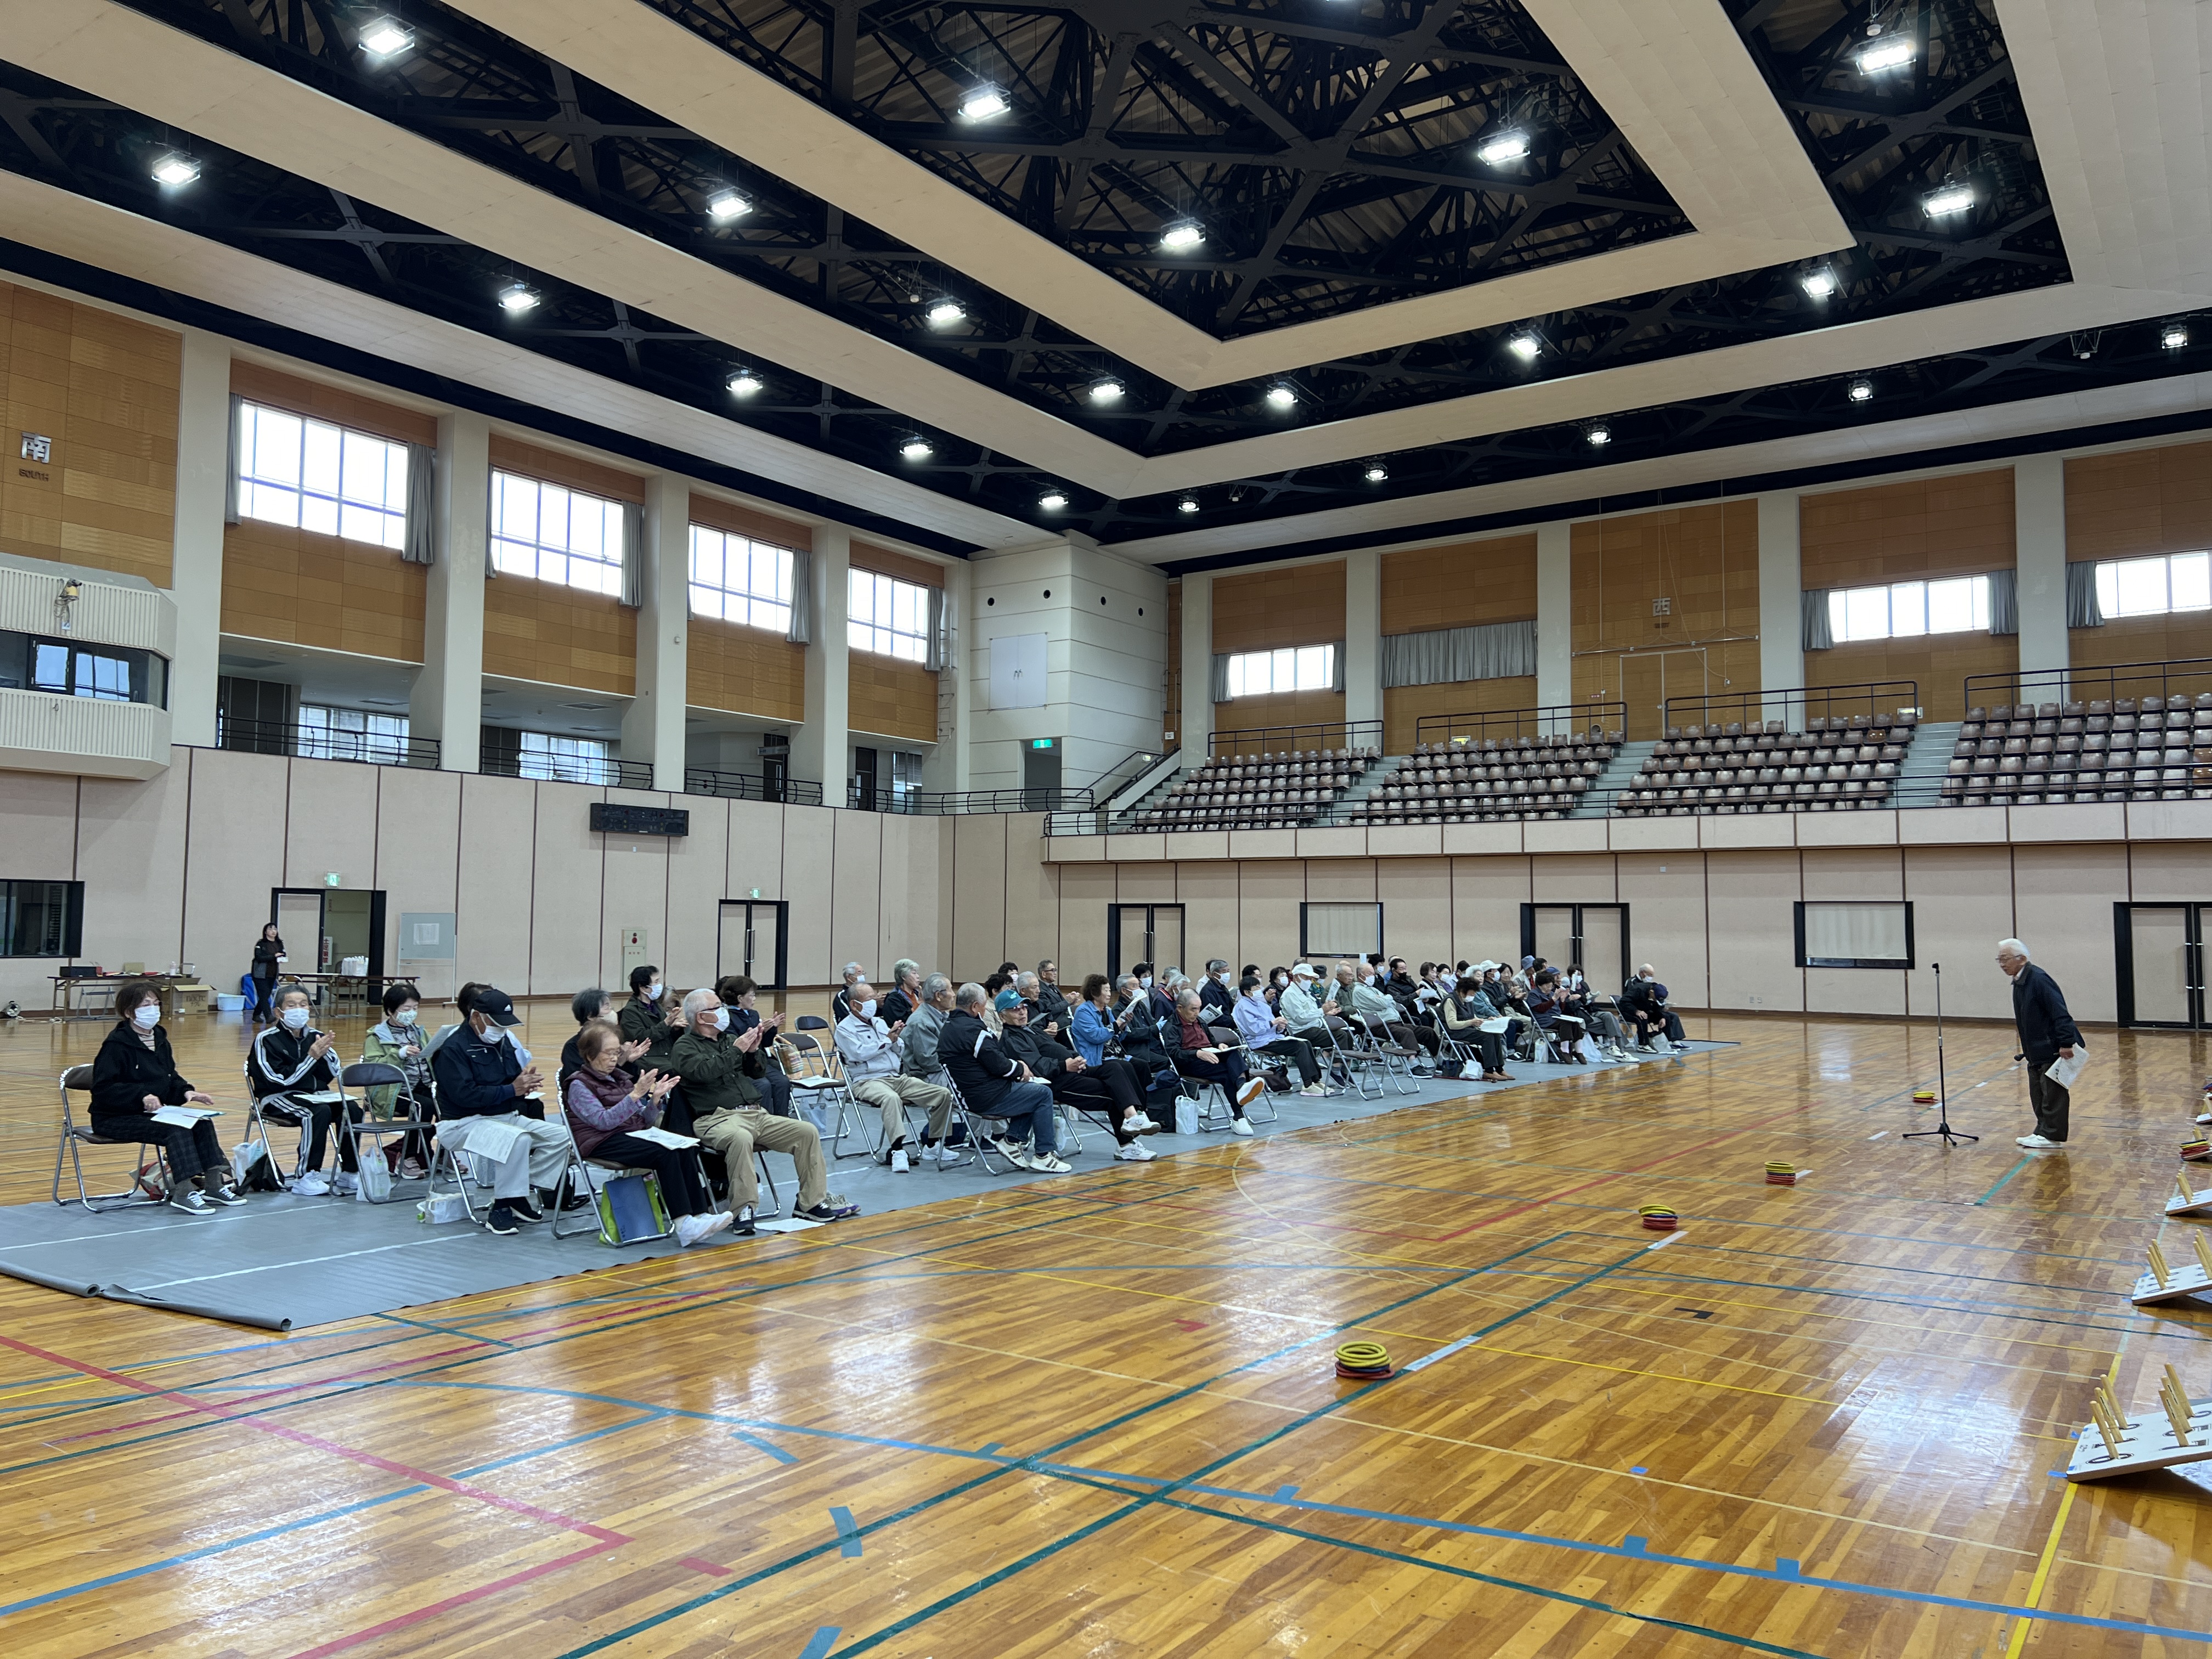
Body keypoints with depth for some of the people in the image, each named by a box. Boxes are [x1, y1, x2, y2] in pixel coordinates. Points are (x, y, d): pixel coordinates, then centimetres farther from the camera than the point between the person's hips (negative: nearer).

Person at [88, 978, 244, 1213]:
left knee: (202, 1123, -11)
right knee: (176, 1130, -28)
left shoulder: (159, 1039, 11)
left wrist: (186, 1092, -4)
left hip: (153, 1113, 8)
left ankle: (214, 1182, -11)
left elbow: (171, 1079, 18)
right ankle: (183, 1192, -31)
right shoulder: (116, 1044, -14)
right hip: (116, 1119, -8)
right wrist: (142, 1096, -31)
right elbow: (104, 1089, -21)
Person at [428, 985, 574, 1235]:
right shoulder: (453, 1048, -12)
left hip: (507, 1117, 8)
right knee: (518, 1138, -35)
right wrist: (512, 1089, -24)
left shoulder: (504, 1043, 14)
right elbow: (465, 1094, -23)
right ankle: (502, 1207, -23)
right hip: (463, 1123, -8)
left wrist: (526, 1082, -8)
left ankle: (526, 1190, -5)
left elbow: (514, 1082, 18)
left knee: (560, 1136, -10)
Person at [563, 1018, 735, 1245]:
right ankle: (684, 1224, -36)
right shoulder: (579, 1086, -1)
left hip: (633, 1136, 7)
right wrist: (635, 1095, -25)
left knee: (686, 1150, -22)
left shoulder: (621, 1078, 19)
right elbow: (603, 1121, -17)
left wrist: (655, 1098, -4)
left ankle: (700, 1215, -32)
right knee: (665, 1154, -31)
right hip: (603, 1144, -7)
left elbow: (645, 1121, 15)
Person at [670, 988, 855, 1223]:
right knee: (740, 1138, -40)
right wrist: (736, 1050, -13)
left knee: (807, 1131, -6)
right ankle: (742, 1210, -31)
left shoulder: (729, 1038, 22)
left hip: (755, 1113, 7)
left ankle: (812, 1203, -1)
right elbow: (703, 1071, -19)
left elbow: (755, 1074, 24)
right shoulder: (684, 1047, 2)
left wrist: (753, 1051, 4)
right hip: (717, 1118, -7)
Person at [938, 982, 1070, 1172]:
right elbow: (999, 1066, -20)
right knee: (1043, 1094, 0)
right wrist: (1021, 1069, -1)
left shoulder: (948, 1027, 12)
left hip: (969, 1095, 10)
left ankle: (1011, 1140, 13)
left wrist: (1016, 1065, 7)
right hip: (988, 1097, -10)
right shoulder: (972, 1028, -21)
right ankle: (1044, 1154, 3)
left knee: (1031, 1091, 20)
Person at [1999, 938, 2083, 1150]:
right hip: (2037, 1051, 10)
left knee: (2053, 1093, -2)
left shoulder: (2038, 980, -20)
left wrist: (2066, 1043, -26)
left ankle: (2052, 1136, 3)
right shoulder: (2019, 982, 11)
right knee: (2038, 1095, 15)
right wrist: (2027, 1050, 18)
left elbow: (2060, 1013, -24)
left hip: (2054, 1048, -10)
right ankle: (2043, 1132, 23)